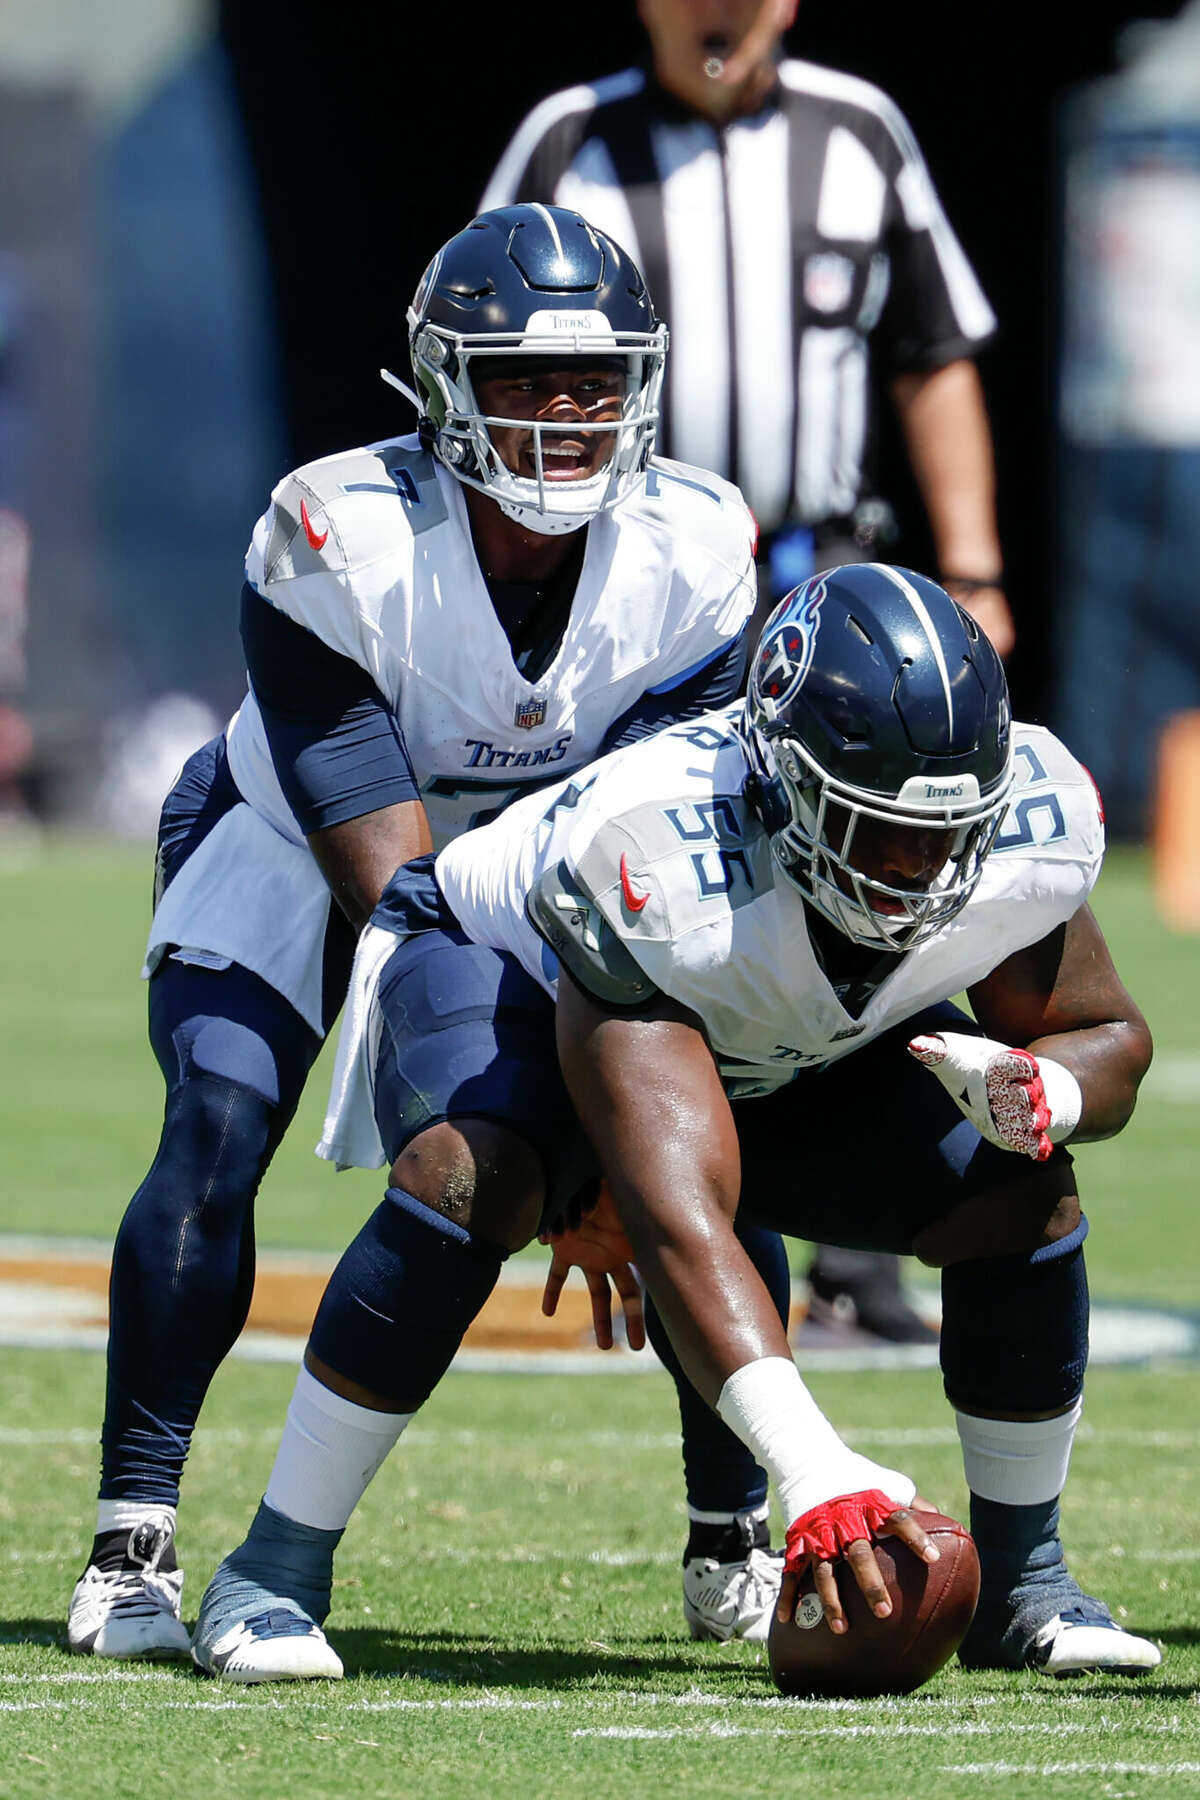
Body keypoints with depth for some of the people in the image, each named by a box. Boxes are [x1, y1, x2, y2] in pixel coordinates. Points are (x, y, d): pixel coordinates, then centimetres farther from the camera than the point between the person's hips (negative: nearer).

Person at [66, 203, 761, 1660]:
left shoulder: (695, 553, -23)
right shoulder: (338, 543, -33)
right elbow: (385, 865, -33)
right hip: (300, 856, -3)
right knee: (220, 1126, -25)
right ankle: (132, 1544, -19)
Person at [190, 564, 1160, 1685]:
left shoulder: (1033, 820, -29)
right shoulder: (652, 863, -46)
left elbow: (1108, 1037, -8)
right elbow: (678, 1222, -51)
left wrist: (1038, 1092, -35)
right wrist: (815, 1473, -61)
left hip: (788, 1060, 5)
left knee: (1023, 1195, -14)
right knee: (471, 1172, -35)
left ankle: (1020, 1589, 6)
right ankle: (271, 1583, -25)